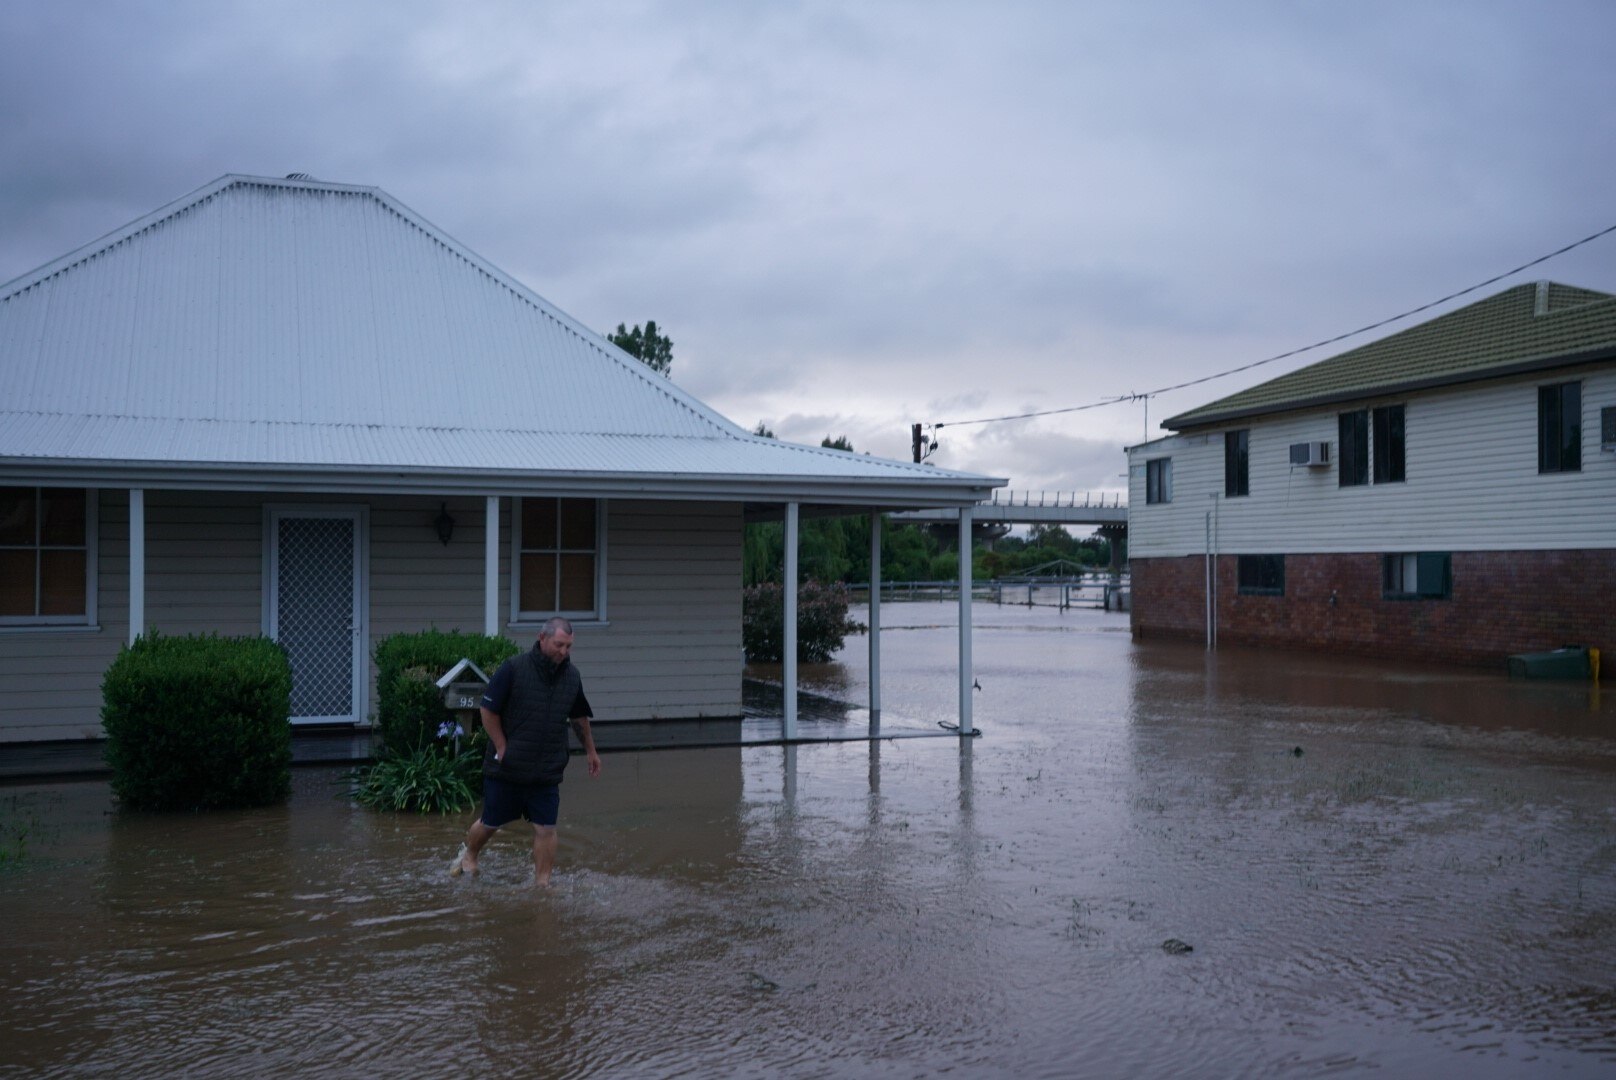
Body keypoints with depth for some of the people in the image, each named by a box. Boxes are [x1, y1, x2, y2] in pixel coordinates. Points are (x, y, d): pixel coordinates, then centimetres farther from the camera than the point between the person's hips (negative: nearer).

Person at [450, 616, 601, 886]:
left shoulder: (571, 676, 3)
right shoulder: (513, 669, -13)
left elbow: (579, 718, 18)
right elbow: (488, 711, -9)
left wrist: (590, 750, 25)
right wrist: (503, 750, -10)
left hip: (547, 772, 3)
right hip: (505, 770, -3)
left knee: (545, 829, -2)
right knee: (491, 822, 12)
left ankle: (542, 884, 7)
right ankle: (468, 854, 41)